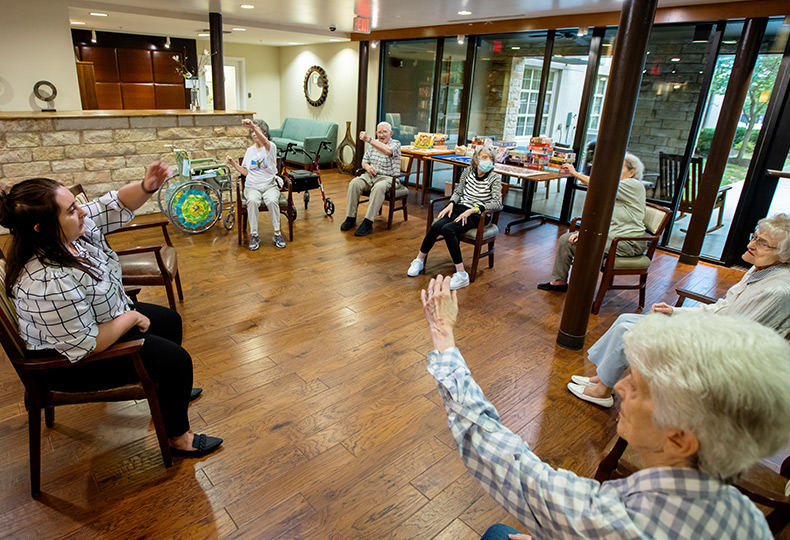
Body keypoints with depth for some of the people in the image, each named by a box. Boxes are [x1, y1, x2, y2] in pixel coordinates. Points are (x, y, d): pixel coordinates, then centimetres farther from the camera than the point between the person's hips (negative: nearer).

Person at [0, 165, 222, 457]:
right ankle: (177, 436, 15)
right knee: (177, 360, -10)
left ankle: (168, 390, 44)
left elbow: (116, 205, -5)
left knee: (170, 321, 21)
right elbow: (85, 345, -32)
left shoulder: (76, 229, -16)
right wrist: (132, 318, -18)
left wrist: (146, 187, -26)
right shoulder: (48, 283, -39)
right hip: (70, 360, -10)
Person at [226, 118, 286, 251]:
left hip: (270, 185, -3)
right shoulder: (250, 151, 14)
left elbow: (264, 141, -30)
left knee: (272, 200, -35)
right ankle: (254, 236, -24)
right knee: (252, 201, -32)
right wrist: (233, 164, 1)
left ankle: (277, 233, -20)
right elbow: (246, 172, 17)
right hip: (252, 186, 3)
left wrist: (253, 126, -46)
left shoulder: (270, 147, -3)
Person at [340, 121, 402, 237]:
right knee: (354, 183, -23)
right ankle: (351, 218, -17)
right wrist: (367, 166, -6)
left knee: (379, 187, -39)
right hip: (370, 175, 6)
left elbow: (388, 151, -29)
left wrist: (369, 139, -37)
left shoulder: (395, 144, -4)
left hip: (387, 178, -5)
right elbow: (364, 161, 20)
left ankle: (368, 223, -38)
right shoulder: (373, 144, 15)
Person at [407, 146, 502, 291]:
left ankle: (461, 274, -31)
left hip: (475, 215, -4)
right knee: (436, 226, -25)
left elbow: (497, 203, -11)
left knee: (447, 229, -33)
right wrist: (451, 204, -3)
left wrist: (472, 209, -19)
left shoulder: (495, 178, -3)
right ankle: (419, 261, -6)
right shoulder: (468, 171, 10)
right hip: (459, 208, 4)